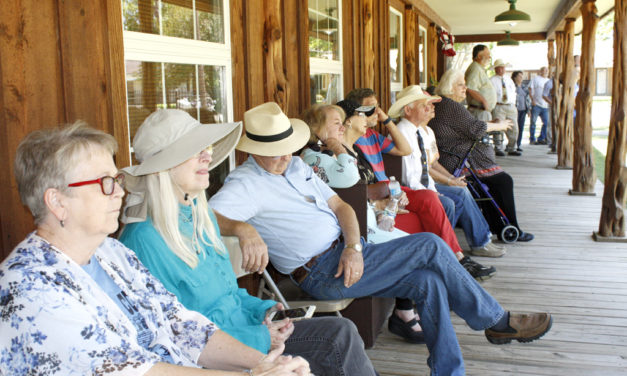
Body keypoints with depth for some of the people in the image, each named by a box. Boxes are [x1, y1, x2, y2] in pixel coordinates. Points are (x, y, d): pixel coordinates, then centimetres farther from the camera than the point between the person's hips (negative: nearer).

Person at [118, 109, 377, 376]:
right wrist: (258, 340, -18)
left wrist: (263, 309, 1)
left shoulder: (201, 214, 8)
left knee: (341, 332, -4)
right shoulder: (145, 240, -19)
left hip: (245, 326, 9)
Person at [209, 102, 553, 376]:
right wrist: (244, 230, -41)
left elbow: (340, 207, 11)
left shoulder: (297, 166, 13)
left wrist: (353, 247, -7)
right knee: (430, 246, -12)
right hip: (323, 274, -8)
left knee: (428, 282, -10)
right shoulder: (246, 184, -11)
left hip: (348, 253, 8)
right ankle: (498, 321, 4)